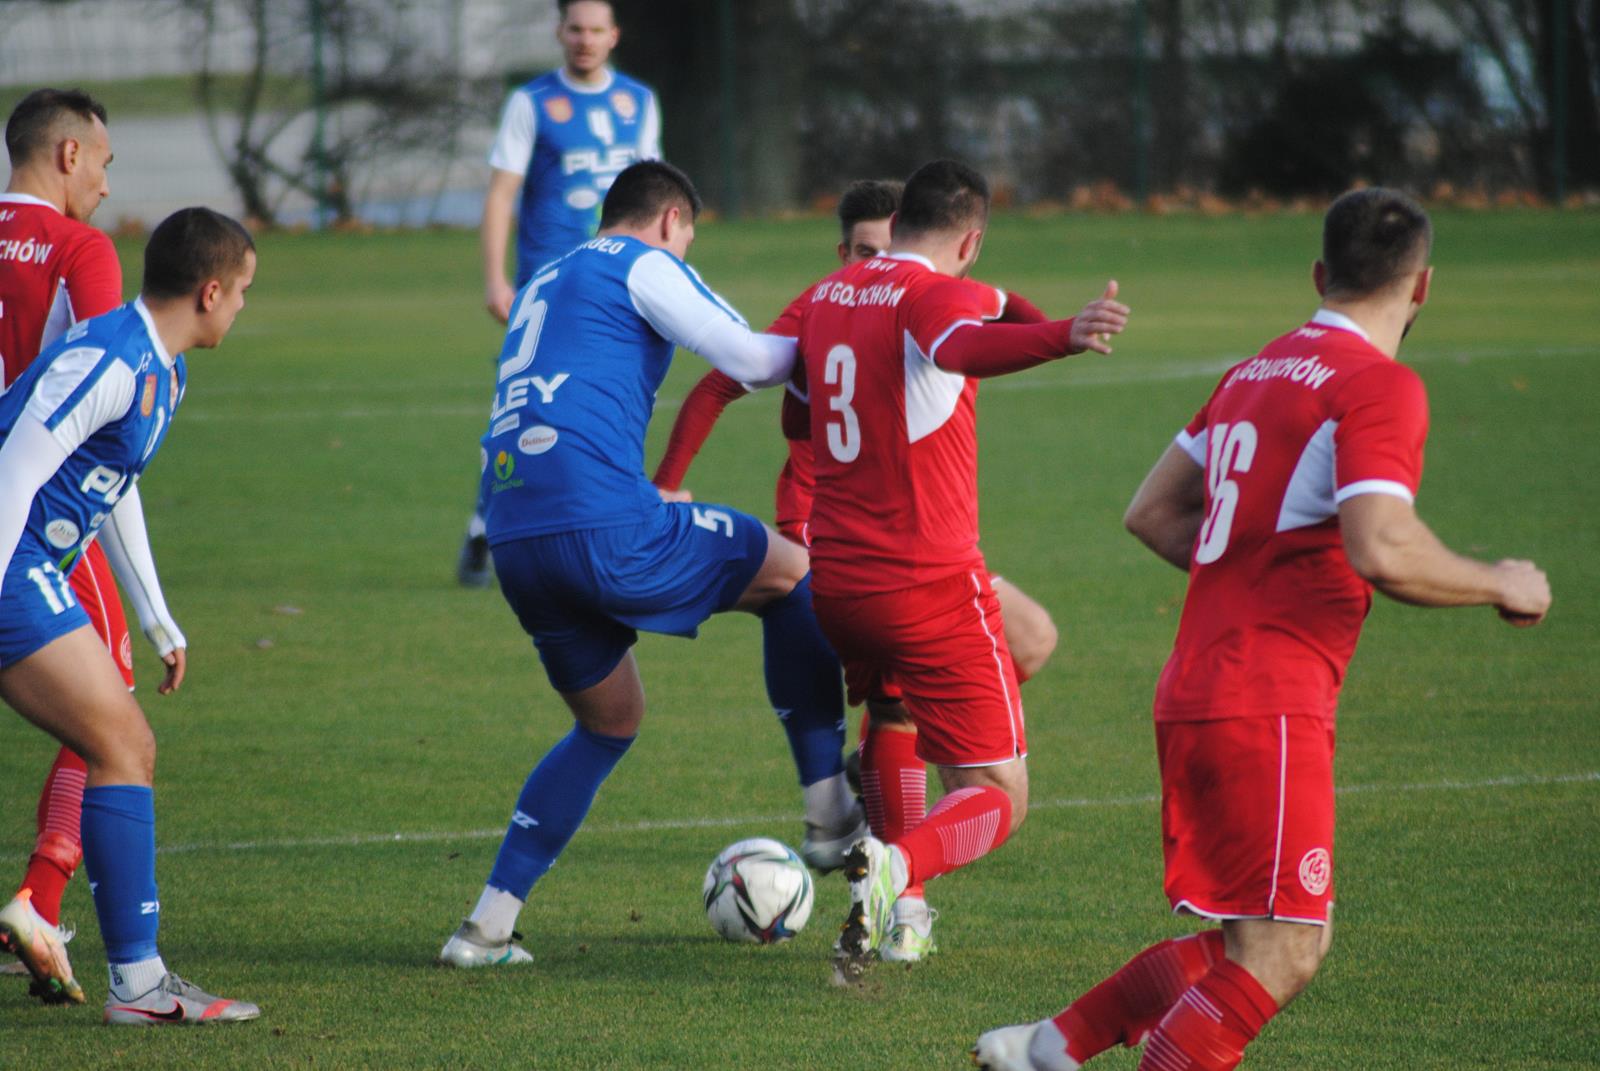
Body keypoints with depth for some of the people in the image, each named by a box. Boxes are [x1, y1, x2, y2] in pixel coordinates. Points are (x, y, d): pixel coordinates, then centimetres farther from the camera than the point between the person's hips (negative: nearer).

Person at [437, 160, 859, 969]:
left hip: (515, 540, 8)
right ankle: (830, 808, 10)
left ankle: (486, 928, 14)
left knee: (610, 721, 23)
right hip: (605, 527, -8)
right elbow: (749, 361, -4)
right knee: (791, 572, 12)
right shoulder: (643, 264, 5)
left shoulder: (541, 286, 30)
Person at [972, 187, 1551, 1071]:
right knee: (1277, 956, -8)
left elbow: (1152, 513, 21)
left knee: (1271, 943, 17)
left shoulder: (1258, 371, 15)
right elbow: (1383, 553, -23)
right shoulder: (1380, 385, -11)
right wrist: (1499, 586, -8)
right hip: (1266, 709, -9)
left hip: (1194, 692, 9)